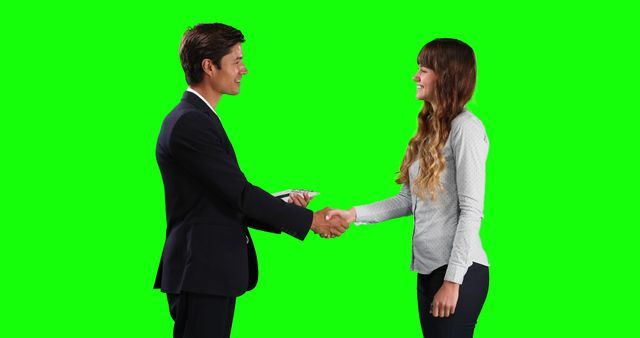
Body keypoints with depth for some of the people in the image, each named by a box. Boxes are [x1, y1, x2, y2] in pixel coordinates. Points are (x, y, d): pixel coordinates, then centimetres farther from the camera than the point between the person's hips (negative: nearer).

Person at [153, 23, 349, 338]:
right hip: (201, 275, -10)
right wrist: (309, 220, -10)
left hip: (211, 274, 10)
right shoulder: (189, 124, -16)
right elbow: (239, 192, -17)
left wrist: (284, 208, 3)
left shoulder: (195, 119, 16)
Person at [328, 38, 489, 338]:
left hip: (460, 269, -8)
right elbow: (407, 200, 14)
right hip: (428, 267, 8)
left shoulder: (466, 128, -10)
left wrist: (453, 280, -17)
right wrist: (354, 214, 2)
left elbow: (471, 211, -14)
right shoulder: (429, 129, 15)